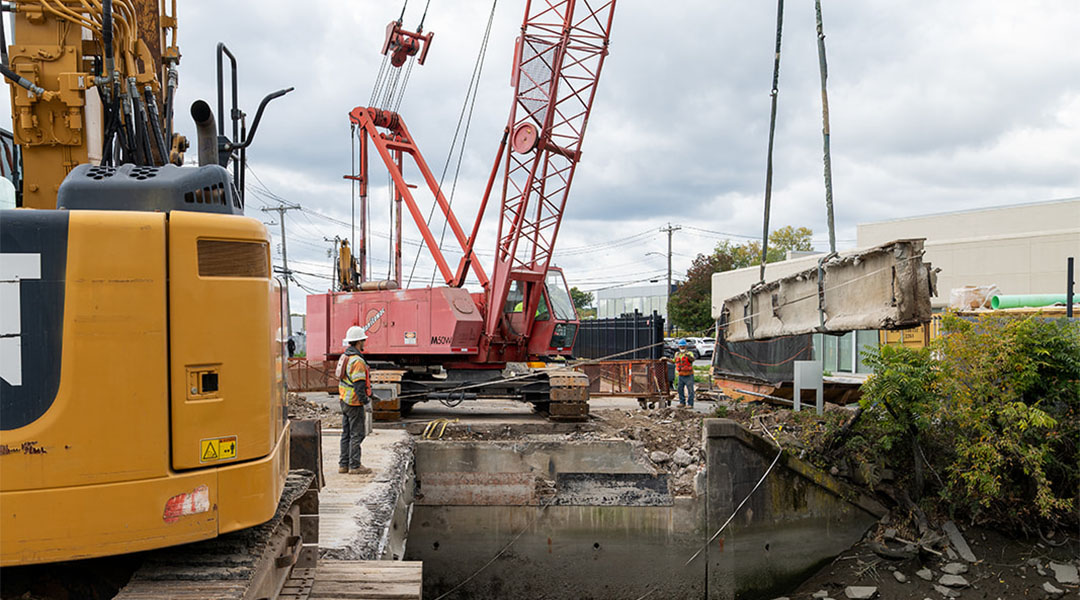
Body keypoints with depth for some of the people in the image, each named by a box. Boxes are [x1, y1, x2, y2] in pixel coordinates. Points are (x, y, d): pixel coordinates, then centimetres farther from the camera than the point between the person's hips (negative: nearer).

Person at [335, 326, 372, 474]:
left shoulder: (344, 357, 11)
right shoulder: (357, 361, -19)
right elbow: (359, 384, -24)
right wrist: (365, 399, -15)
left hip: (344, 400, 10)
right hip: (354, 403, -10)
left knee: (346, 433, 14)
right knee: (357, 434, -3)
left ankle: (343, 464, 20)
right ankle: (355, 466, 0)